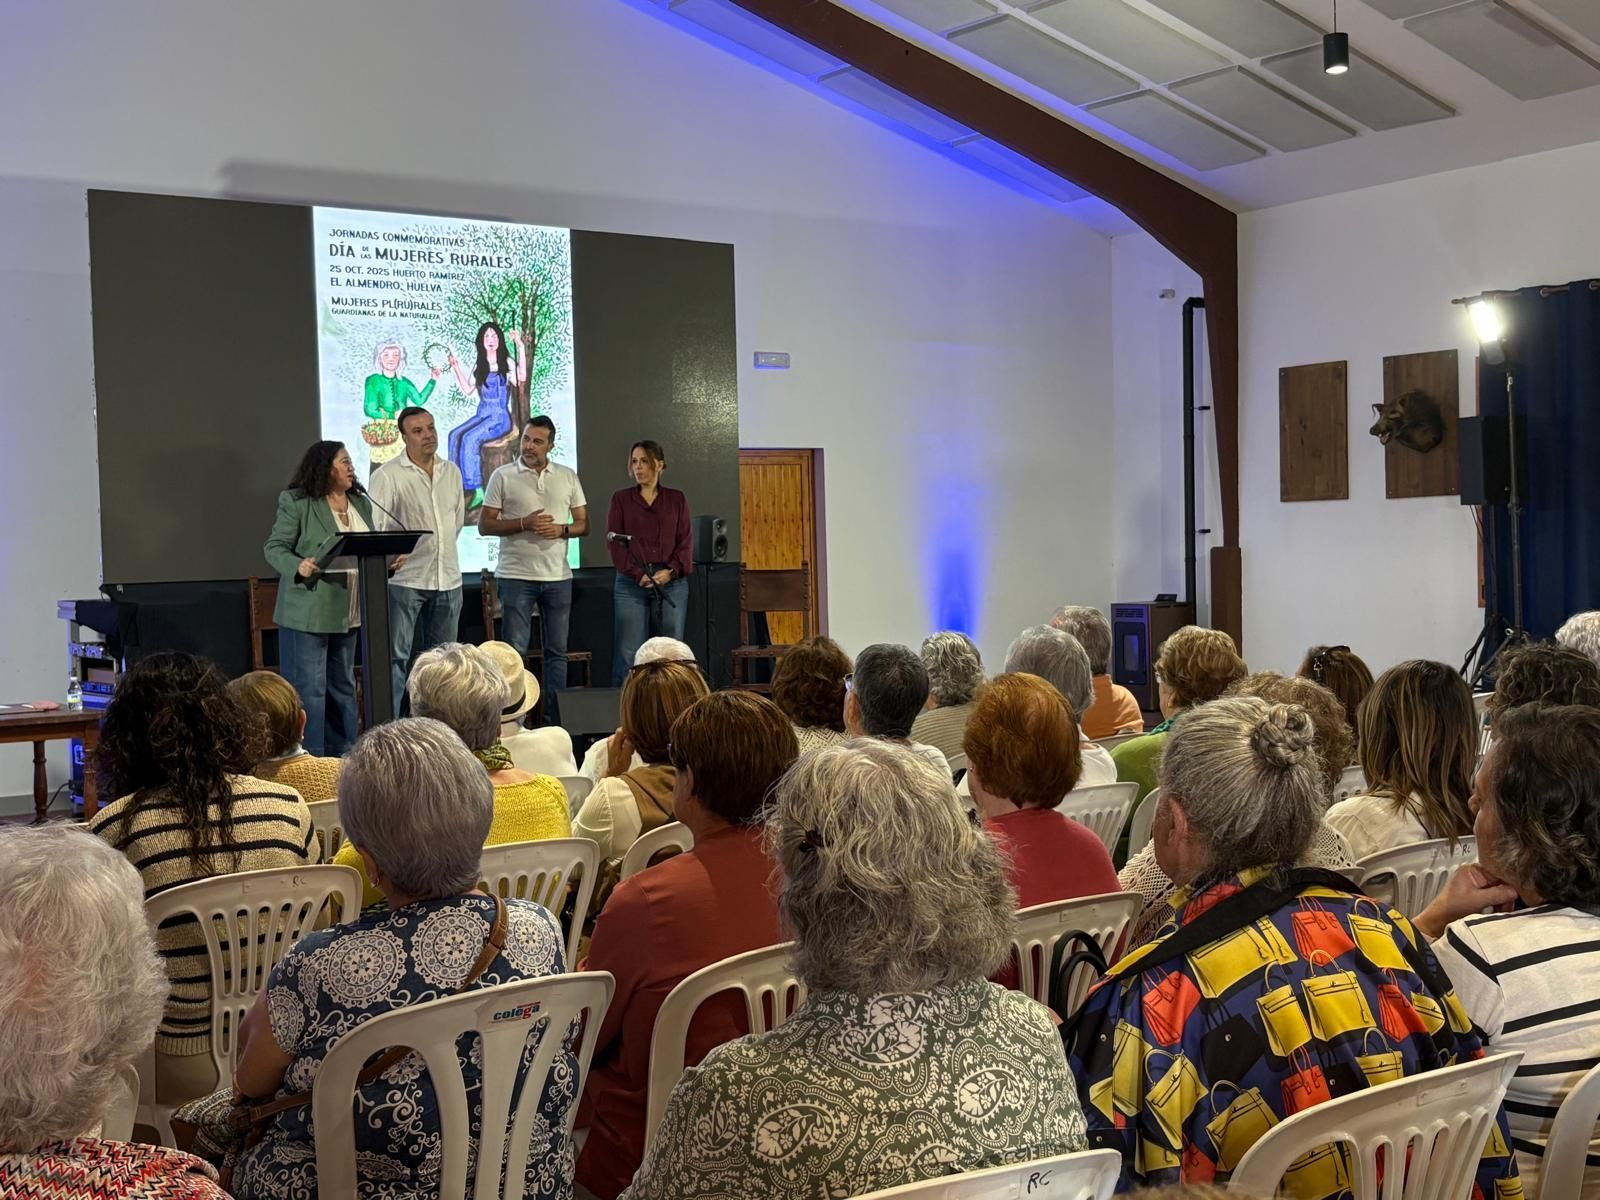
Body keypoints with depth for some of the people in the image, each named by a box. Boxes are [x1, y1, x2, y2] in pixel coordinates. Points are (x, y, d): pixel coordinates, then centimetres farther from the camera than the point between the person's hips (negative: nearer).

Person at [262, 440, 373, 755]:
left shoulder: (361, 504, 13)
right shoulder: (297, 503, -8)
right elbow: (274, 548, -8)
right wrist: (298, 567, -26)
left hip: (346, 612, 7)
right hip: (308, 612, -7)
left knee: (343, 687, 15)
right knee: (308, 690, -3)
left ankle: (342, 756, 25)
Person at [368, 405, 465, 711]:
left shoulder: (452, 472, 11)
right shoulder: (387, 475, -8)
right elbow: (374, 528, -14)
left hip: (448, 579, 6)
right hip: (405, 578, -6)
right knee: (396, 658, -5)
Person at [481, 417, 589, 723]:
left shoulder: (568, 477, 9)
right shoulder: (503, 476, 0)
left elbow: (583, 523, 11)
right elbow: (485, 525, -2)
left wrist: (561, 529, -10)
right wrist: (523, 523, -15)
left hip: (558, 576, 3)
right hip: (516, 576, -3)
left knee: (557, 651, 7)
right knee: (514, 651, -1)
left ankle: (555, 721, 14)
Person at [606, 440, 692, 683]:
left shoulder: (677, 499, 12)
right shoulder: (621, 498, 9)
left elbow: (686, 541, 6)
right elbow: (614, 542, 1)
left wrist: (671, 571, -11)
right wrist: (639, 574, -12)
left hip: (672, 583, 1)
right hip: (631, 583, -1)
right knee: (628, 652, -6)